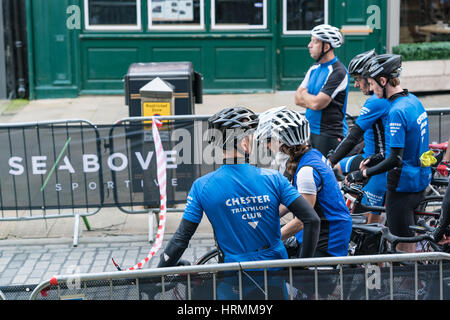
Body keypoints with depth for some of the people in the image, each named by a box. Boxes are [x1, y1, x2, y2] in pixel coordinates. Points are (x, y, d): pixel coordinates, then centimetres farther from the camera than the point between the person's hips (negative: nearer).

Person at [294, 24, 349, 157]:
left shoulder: (338, 72, -15)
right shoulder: (314, 68, 12)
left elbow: (316, 103, -20)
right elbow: (297, 99, 10)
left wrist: (304, 94, 0)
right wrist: (311, 99, -8)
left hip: (330, 134, -8)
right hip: (311, 130, 8)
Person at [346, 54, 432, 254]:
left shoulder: (397, 111, -23)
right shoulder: (413, 100, 7)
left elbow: (395, 160, -25)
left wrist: (363, 174, -17)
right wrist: (376, 160, 14)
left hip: (403, 184, -9)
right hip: (420, 179, 9)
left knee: (403, 246, 1)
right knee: (408, 237, 21)